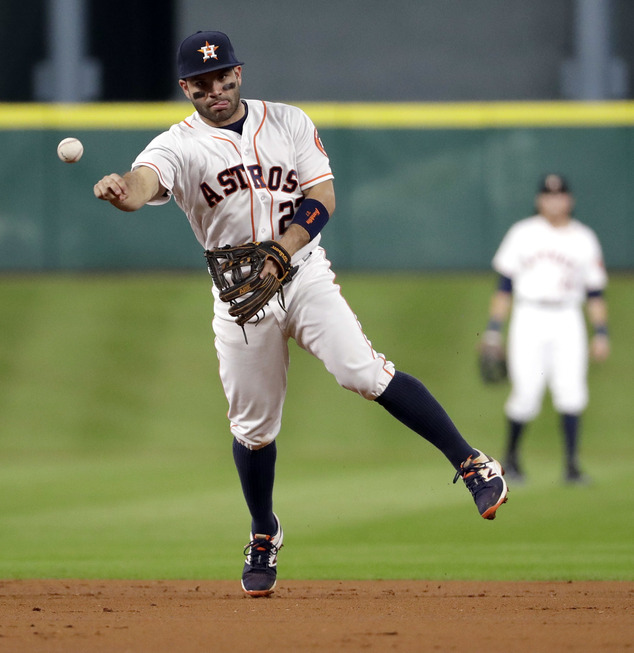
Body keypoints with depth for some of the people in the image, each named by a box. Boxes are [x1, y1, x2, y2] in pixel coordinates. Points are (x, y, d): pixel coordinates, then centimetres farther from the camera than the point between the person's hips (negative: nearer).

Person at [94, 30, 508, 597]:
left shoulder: (289, 124, 4)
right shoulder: (179, 146, -3)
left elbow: (322, 199, -2)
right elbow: (144, 181, -24)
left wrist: (279, 253, -18)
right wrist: (119, 190, -49)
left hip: (304, 275, -1)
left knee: (366, 373, -19)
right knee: (253, 425, 5)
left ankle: (473, 465, -17)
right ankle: (264, 535, 27)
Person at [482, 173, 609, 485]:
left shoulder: (584, 239, 10)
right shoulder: (522, 234, 6)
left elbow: (595, 292, 12)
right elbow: (504, 285, 6)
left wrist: (601, 333, 4)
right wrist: (493, 330, 0)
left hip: (568, 321, 1)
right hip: (529, 319, -1)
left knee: (571, 394, -12)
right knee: (526, 395, -7)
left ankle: (572, 466, -9)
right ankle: (511, 455, 17)